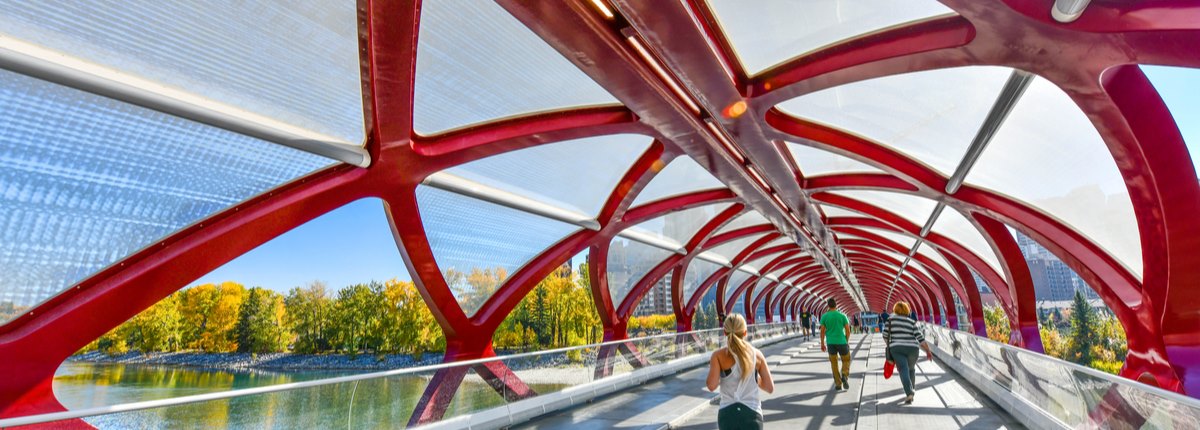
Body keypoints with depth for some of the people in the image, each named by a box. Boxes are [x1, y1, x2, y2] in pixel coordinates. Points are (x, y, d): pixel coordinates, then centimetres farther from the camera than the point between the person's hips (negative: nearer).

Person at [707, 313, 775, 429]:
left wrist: (712, 366, 3)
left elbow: (711, 385, -16)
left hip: (727, 414, -1)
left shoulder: (719, 355, -7)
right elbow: (770, 388, 4)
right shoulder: (757, 354, 1)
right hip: (752, 414, 1)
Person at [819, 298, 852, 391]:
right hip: (841, 342, -1)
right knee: (846, 360, 17)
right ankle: (844, 376, -10)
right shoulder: (842, 316, -3)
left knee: (834, 363, 12)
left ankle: (838, 384, 11)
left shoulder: (824, 316, -2)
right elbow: (848, 331, -2)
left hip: (830, 343, 1)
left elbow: (822, 331, -1)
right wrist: (847, 341, 14)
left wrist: (822, 344, 8)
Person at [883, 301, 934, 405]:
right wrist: (928, 351, 5)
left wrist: (890, 344, 23)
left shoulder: (891, 319, 4)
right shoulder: (911, 322, 5)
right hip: (912, 349, 2)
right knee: (911, 369, 25)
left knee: (904, 371, -10)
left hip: (897, 349, -2)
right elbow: (920, 337, -3)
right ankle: (910, 391, 33)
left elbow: (885, 335, 5)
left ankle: (909, 394, -28)